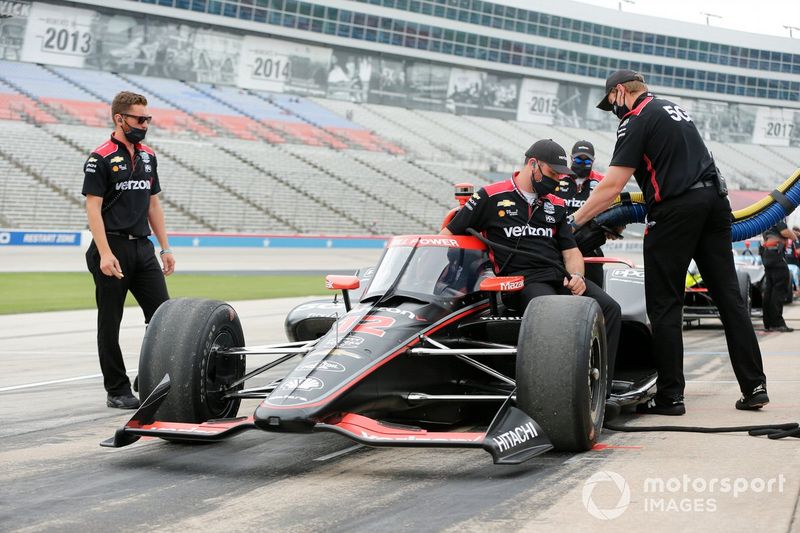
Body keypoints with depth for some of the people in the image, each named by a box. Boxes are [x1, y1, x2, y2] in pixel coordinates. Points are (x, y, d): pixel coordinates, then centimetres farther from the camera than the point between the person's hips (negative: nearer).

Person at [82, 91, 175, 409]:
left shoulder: (148, 157, 12)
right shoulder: (101, 159, -8)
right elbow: (93, 208, -12)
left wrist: (165, 247, 12)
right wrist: (105, 254, -20)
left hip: (143, 248, 6)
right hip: (113, 249, -6)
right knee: (110, 323, 3)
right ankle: (117, 391, 10)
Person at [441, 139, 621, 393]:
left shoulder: (556, 205, 20)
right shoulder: (491, 197, 5)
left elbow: (571, 250, 18)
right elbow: (448, 235, 8)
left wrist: (576, 276, -5)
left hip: (560, 276, 5)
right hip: (522, 279, -5)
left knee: (609, 309, -23)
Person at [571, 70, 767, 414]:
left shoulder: (636, 121, -4)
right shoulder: (672, 109, 22)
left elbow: (612, 186, -9)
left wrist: (575, 220, 0)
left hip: (675, 210, -8)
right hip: (715, 200, 8)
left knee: (664, 304, -1)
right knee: (728, 295, 7)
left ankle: (670, 396, -1)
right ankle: (754, 386, 6)